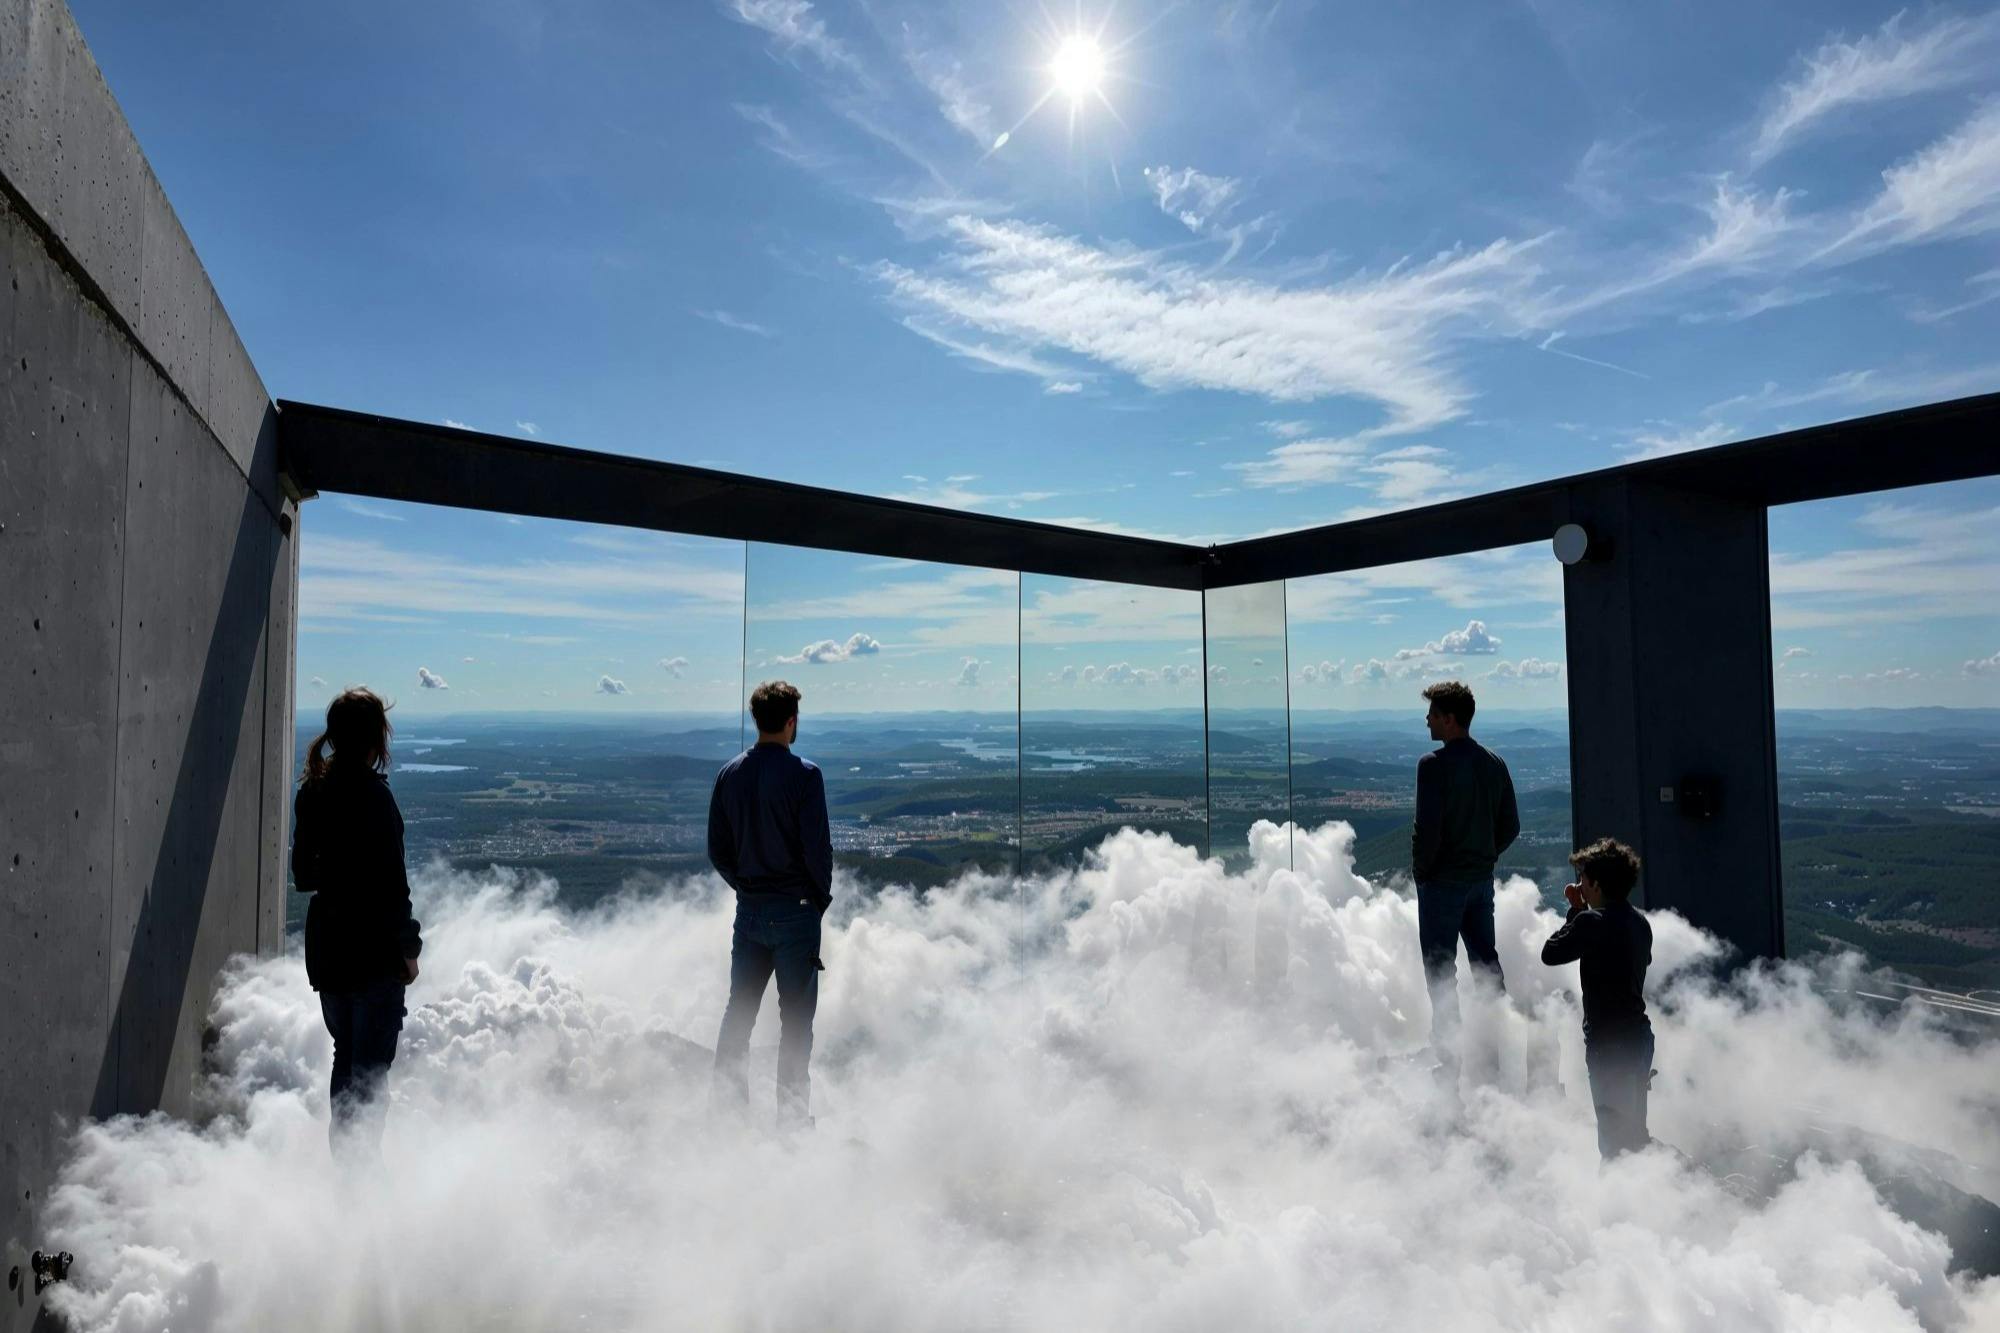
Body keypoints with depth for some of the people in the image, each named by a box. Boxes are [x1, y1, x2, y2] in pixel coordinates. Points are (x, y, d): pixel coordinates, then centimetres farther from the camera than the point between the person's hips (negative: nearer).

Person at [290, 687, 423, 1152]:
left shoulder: (311, 790, 3)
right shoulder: (372, 794, -20)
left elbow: (302, 874, 11)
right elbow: (391, 880, -19)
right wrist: (408, 948, -10)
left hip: (325, 945, 8)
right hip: (372, 949, -8)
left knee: (345, 1057, 21)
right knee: (370, 1066, 3)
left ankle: (342, 1150, 33)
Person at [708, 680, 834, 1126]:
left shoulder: (730, 774, 2)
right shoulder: (804, 775, -15)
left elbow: (716, 849, 6)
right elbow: (817, 846, -16)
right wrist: (822, 897, 0)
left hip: (749, 910, 5)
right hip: (795, 910, -5)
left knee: (739, 1011, 17)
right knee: (796, 1018, 6)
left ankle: (728, 1104, 25)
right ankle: (793, 1114, 13)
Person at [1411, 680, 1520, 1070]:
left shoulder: (1434, 764, -17)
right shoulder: (1494, 763, 5)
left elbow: (1428, 828, -21)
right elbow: (1511, 826, 8)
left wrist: (1420, 870, -7)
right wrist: (1485, 857, 16)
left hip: (1442, 881, -7)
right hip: (1482, 878, 7)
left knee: (1440, 966, 3)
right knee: (1486, 960, 18)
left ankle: (1449, 1048, 7)